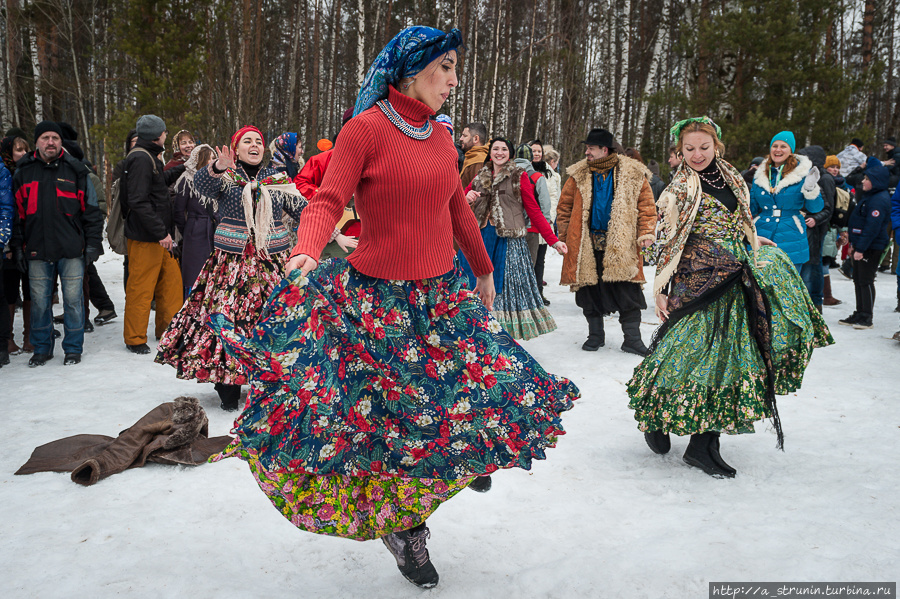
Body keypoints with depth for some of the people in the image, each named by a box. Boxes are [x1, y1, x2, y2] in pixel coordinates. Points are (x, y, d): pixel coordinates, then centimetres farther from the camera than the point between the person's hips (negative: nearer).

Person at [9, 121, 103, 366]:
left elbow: (91, 210, 5)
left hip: (71, 250, -2)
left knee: (73, 299, 2)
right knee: (39, 301, 7)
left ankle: (73, 347, 15)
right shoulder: (23, 173, 10)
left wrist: (93, 242, -1)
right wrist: (17, 247, 7)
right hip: (37, 251, 2)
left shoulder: (76, 171, 5)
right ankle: (42, 348, 21)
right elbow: (17, 214, 12)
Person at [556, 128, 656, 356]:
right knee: (590, 290, 8)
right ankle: (595, 334, 23)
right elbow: (564, 206, 12)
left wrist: (646, 233, -9)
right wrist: (566, 235, 6)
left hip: (620, 246, -2)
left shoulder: (633, 174, 0)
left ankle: (632, 338, 10)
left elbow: (646, 206, 1)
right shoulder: (579, 175, 8)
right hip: (586, 245, 2)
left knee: (627, 292, -1)